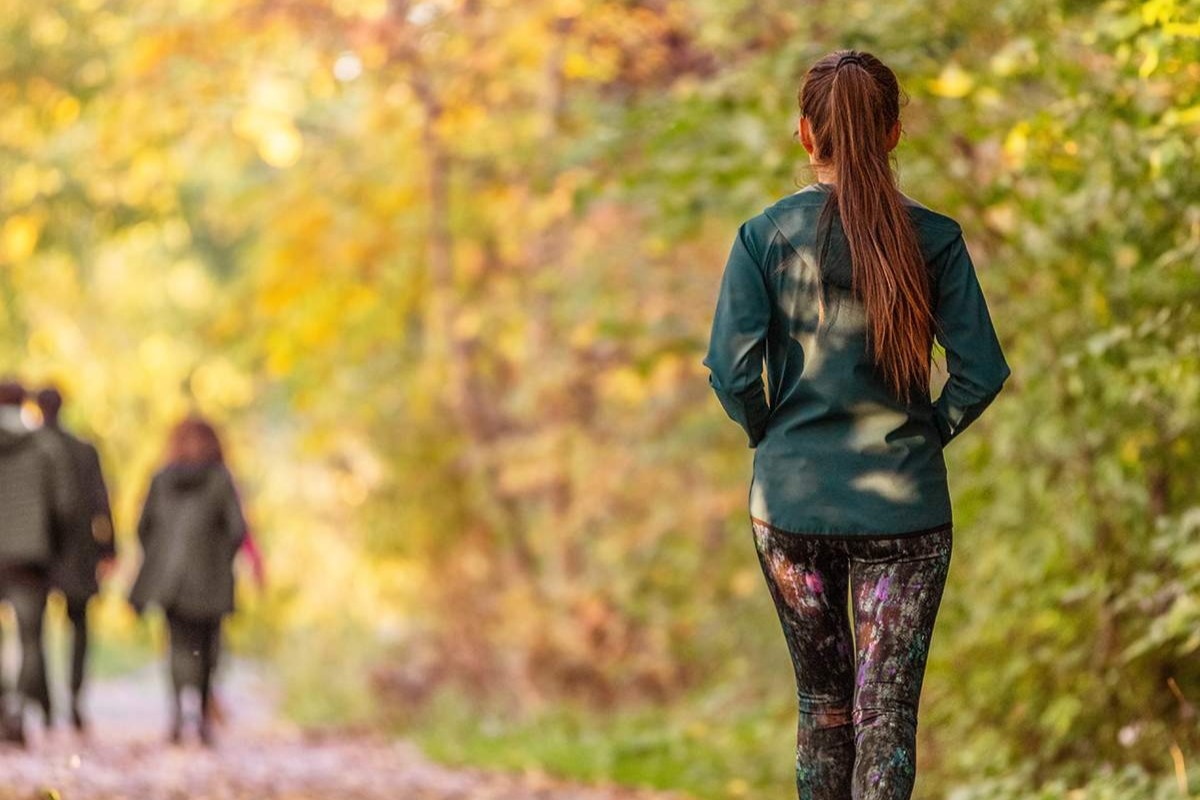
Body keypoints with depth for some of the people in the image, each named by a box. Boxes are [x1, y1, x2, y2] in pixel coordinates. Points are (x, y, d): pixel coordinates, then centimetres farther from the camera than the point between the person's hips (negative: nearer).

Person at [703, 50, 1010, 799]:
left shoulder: (766, 234, -4)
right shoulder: (934, 238, -4)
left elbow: (734, 373, -9)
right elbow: (981, 372, -7)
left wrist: (771, 437, 8)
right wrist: (929, 432, 10)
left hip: (792, 497, 1)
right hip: (904, 506, -1)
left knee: (823, 700, 16)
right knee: (888, 709, 0)